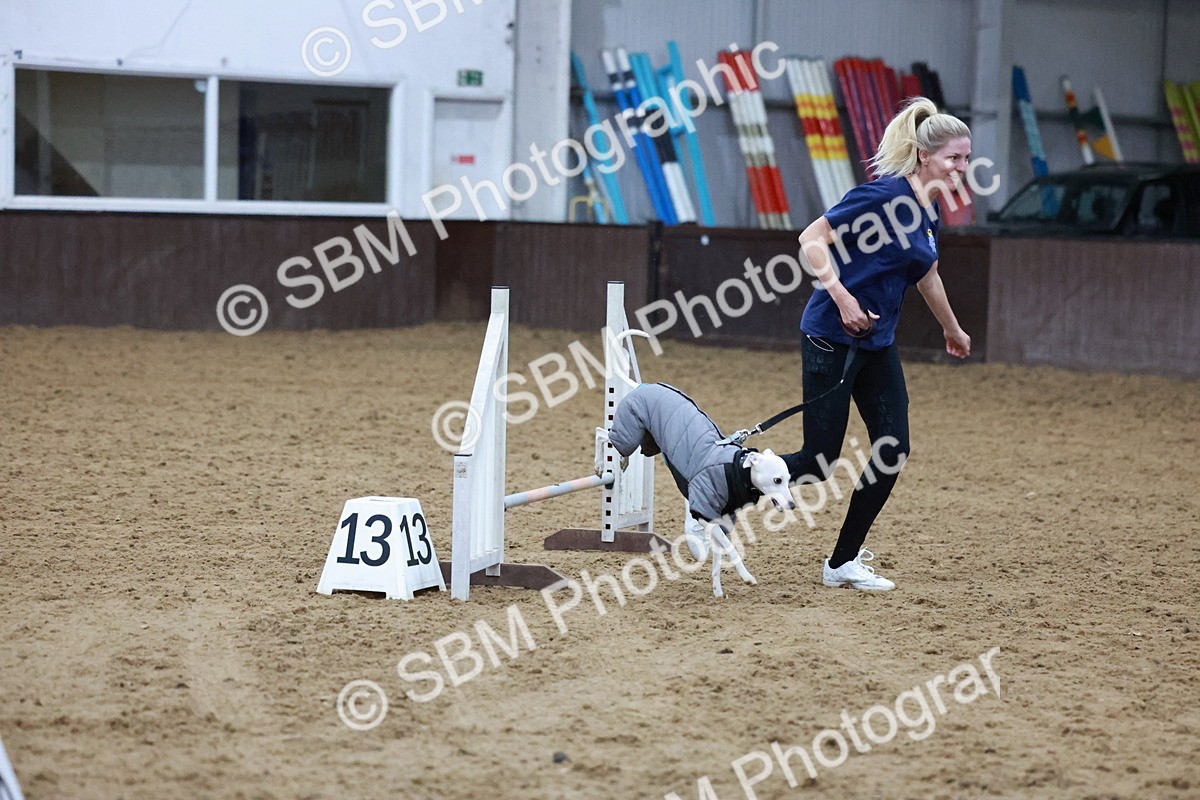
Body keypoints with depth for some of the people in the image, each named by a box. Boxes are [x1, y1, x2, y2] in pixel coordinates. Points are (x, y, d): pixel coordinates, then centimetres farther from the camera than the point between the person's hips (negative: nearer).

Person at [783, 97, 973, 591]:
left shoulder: (929, 207, 9)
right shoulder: (885, 193, -17)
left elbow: (926, 275, 27)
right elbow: (812, 240, -19)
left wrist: (952, 330, 39)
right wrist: (841, 296, -30)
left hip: (877, 343, 8)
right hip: (832, 339, -8)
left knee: (892, 450, 0)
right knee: (818, 462, -7)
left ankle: (843, 564, 9)